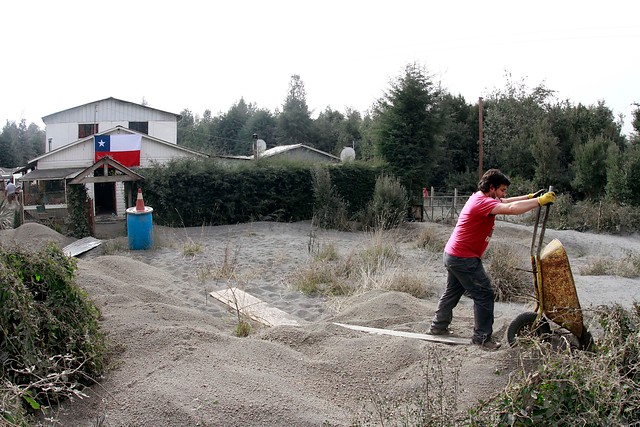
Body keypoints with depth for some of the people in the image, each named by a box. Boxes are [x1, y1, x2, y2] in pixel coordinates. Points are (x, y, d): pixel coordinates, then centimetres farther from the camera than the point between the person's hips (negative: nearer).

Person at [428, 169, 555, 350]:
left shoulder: (478, 198, 10)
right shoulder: (483, 202, -21)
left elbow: (506, 203, 21)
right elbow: (511, 209, -34)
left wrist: (530, 197, 13)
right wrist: (539, 201, -27)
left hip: (452, 255, 11)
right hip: (464, 259, -11)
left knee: (452, 292, 22)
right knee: (484, 294, -3)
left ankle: (438, 327, 33)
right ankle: (482, 337, 4)